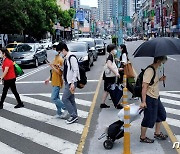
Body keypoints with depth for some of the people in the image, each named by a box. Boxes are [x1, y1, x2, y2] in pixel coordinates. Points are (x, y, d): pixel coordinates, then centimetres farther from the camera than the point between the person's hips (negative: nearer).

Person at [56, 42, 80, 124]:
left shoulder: (72, 58, -17)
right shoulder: (65, 58, 11)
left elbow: (75, 71, -20)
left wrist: (72, 83, -22)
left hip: (71, 82, -9)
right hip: (67, 82, 10)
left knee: (65, 98, -8)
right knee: (71, 99, 13)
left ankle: (74, 115, 0)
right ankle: (74, 116, 21)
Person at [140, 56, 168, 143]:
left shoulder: (155, 70, 7)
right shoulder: (149, 71, -23)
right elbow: (144, 86, -25)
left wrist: (160, 79, 3)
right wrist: (143, 102, -26)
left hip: (156, 97, 10)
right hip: (149, 98, -10)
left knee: (161, 114, 21)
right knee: (149, 118, 2)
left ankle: (157, 133, 37)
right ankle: (142, 137, 19)